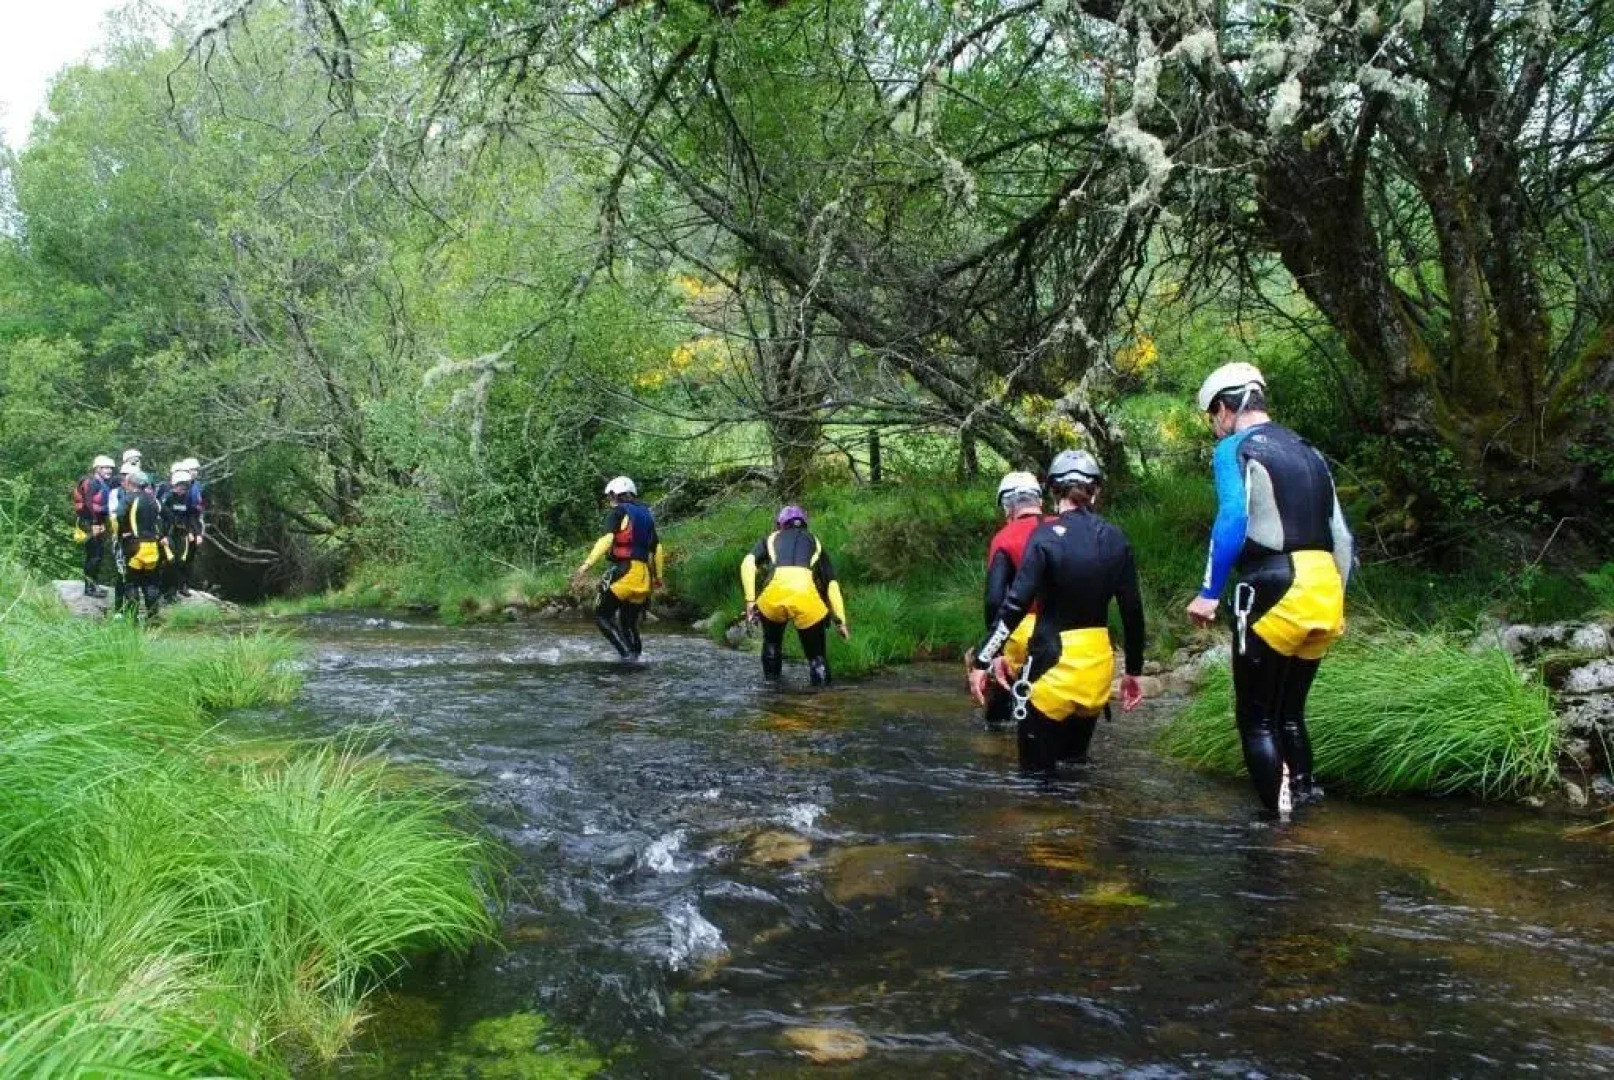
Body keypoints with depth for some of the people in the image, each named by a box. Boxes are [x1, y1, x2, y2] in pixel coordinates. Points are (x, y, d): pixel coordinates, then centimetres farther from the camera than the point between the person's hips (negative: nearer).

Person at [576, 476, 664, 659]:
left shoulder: (618, 512, 0)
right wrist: (658, 576, 29)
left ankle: (628, 653, -15)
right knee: (629, 624, 14)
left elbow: (607, 539, -15)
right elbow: (656, 547, 20)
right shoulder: (646, 513, 19)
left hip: (624, 571, -7)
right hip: (644, 575, 7)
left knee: (602, 616, -1)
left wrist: (588, 563, -20)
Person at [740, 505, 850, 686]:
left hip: (773, 597, 1)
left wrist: (750, 600, 7)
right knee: (817, 654, 14)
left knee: (771, 641, 31)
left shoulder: (771, 539, 31)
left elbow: (747, 563, 10)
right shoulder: (815, 542, 33)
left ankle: (771, 678, 35)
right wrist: (841, 621, 20)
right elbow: (832, 584, 22)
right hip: (807, 598, -1)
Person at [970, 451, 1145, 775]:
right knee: (1075, 758, 21)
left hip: (1056, 661, -5)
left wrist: (983, 659, -14)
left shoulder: (1047, 535, -11)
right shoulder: (1115, 539, 3)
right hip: (1099, 663, 6)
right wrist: (1134, 671, 15)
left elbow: (1016, 603, -18)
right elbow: (1133, 610, 5)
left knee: (1037, 767, 2)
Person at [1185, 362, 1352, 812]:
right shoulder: (1309, 452, 21)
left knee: (1257, 723, 1)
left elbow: (1232, 518, -18)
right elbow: (1341, 535, 19)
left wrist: (1209, 593, -17)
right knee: (1290, 716, 19)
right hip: (1325, 595, 7)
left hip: (1274, 594, -7)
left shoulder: (1233, 449, -1)